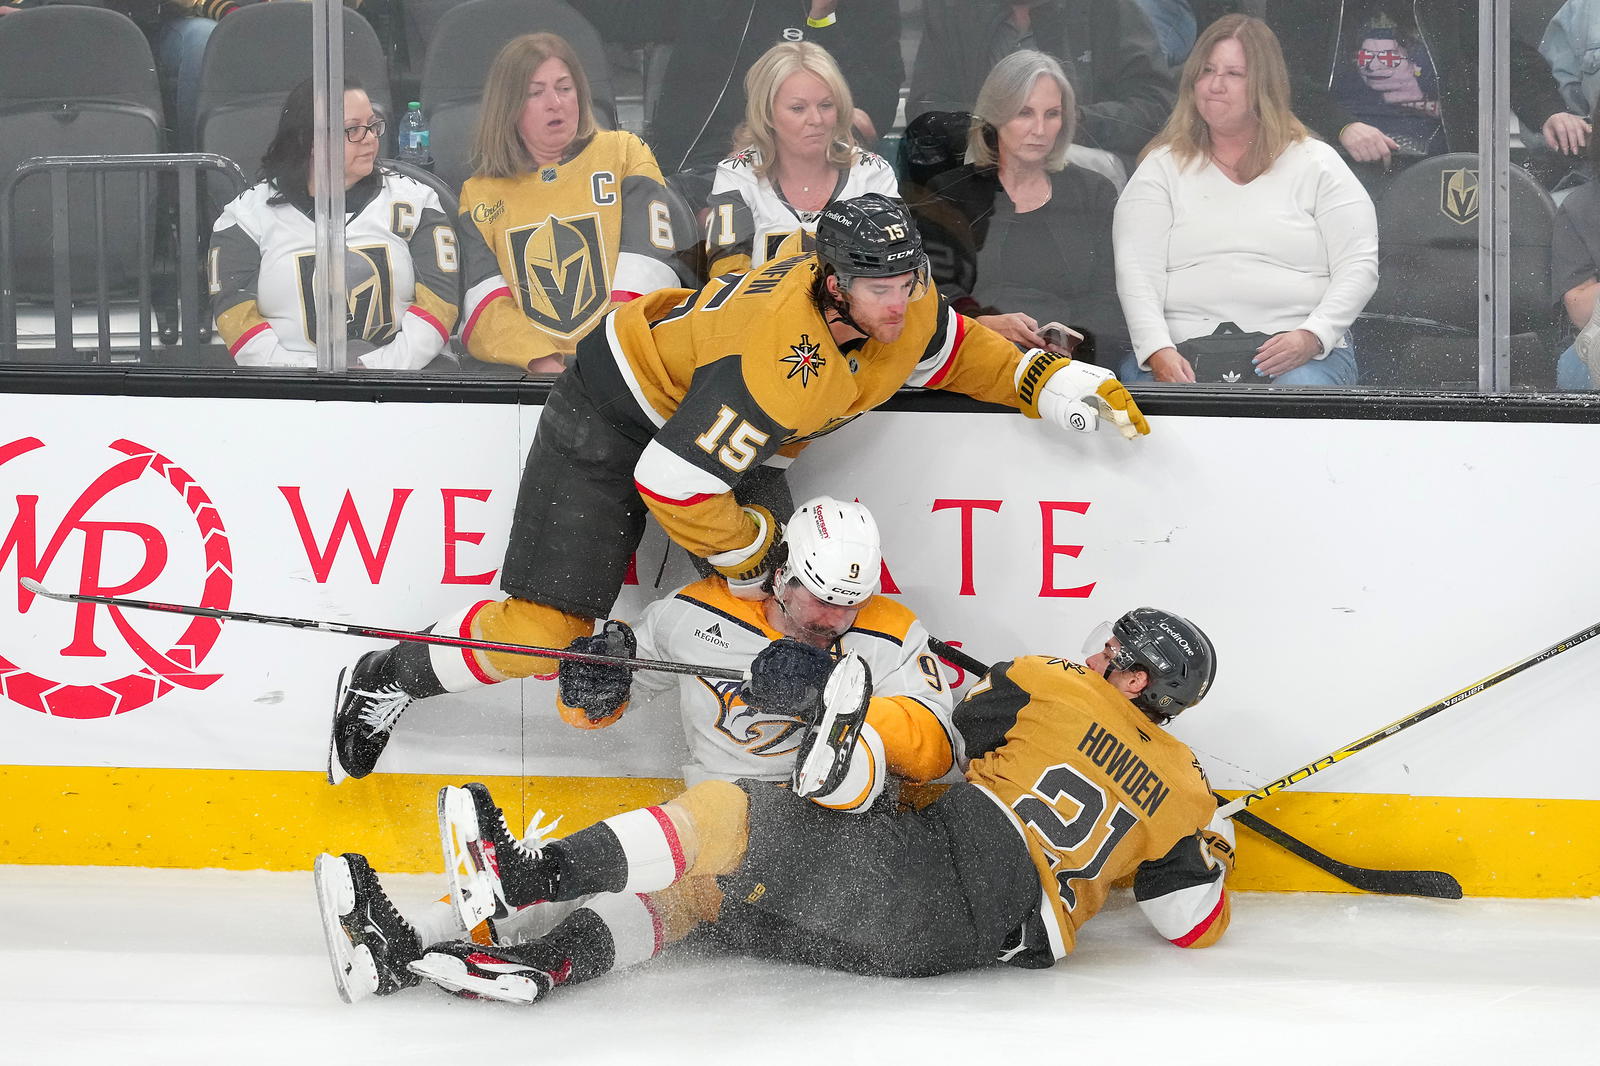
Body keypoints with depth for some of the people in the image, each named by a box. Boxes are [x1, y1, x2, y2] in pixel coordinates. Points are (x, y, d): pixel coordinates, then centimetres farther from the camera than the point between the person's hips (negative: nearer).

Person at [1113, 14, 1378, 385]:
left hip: (1297, 352, -1)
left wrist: (1311, 337, -14)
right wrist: (1159, 351, -17)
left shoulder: (1316, 164, 13)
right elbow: (1136, 271, 2)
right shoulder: (1163, 167, 14)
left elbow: (1358, 266, 5)